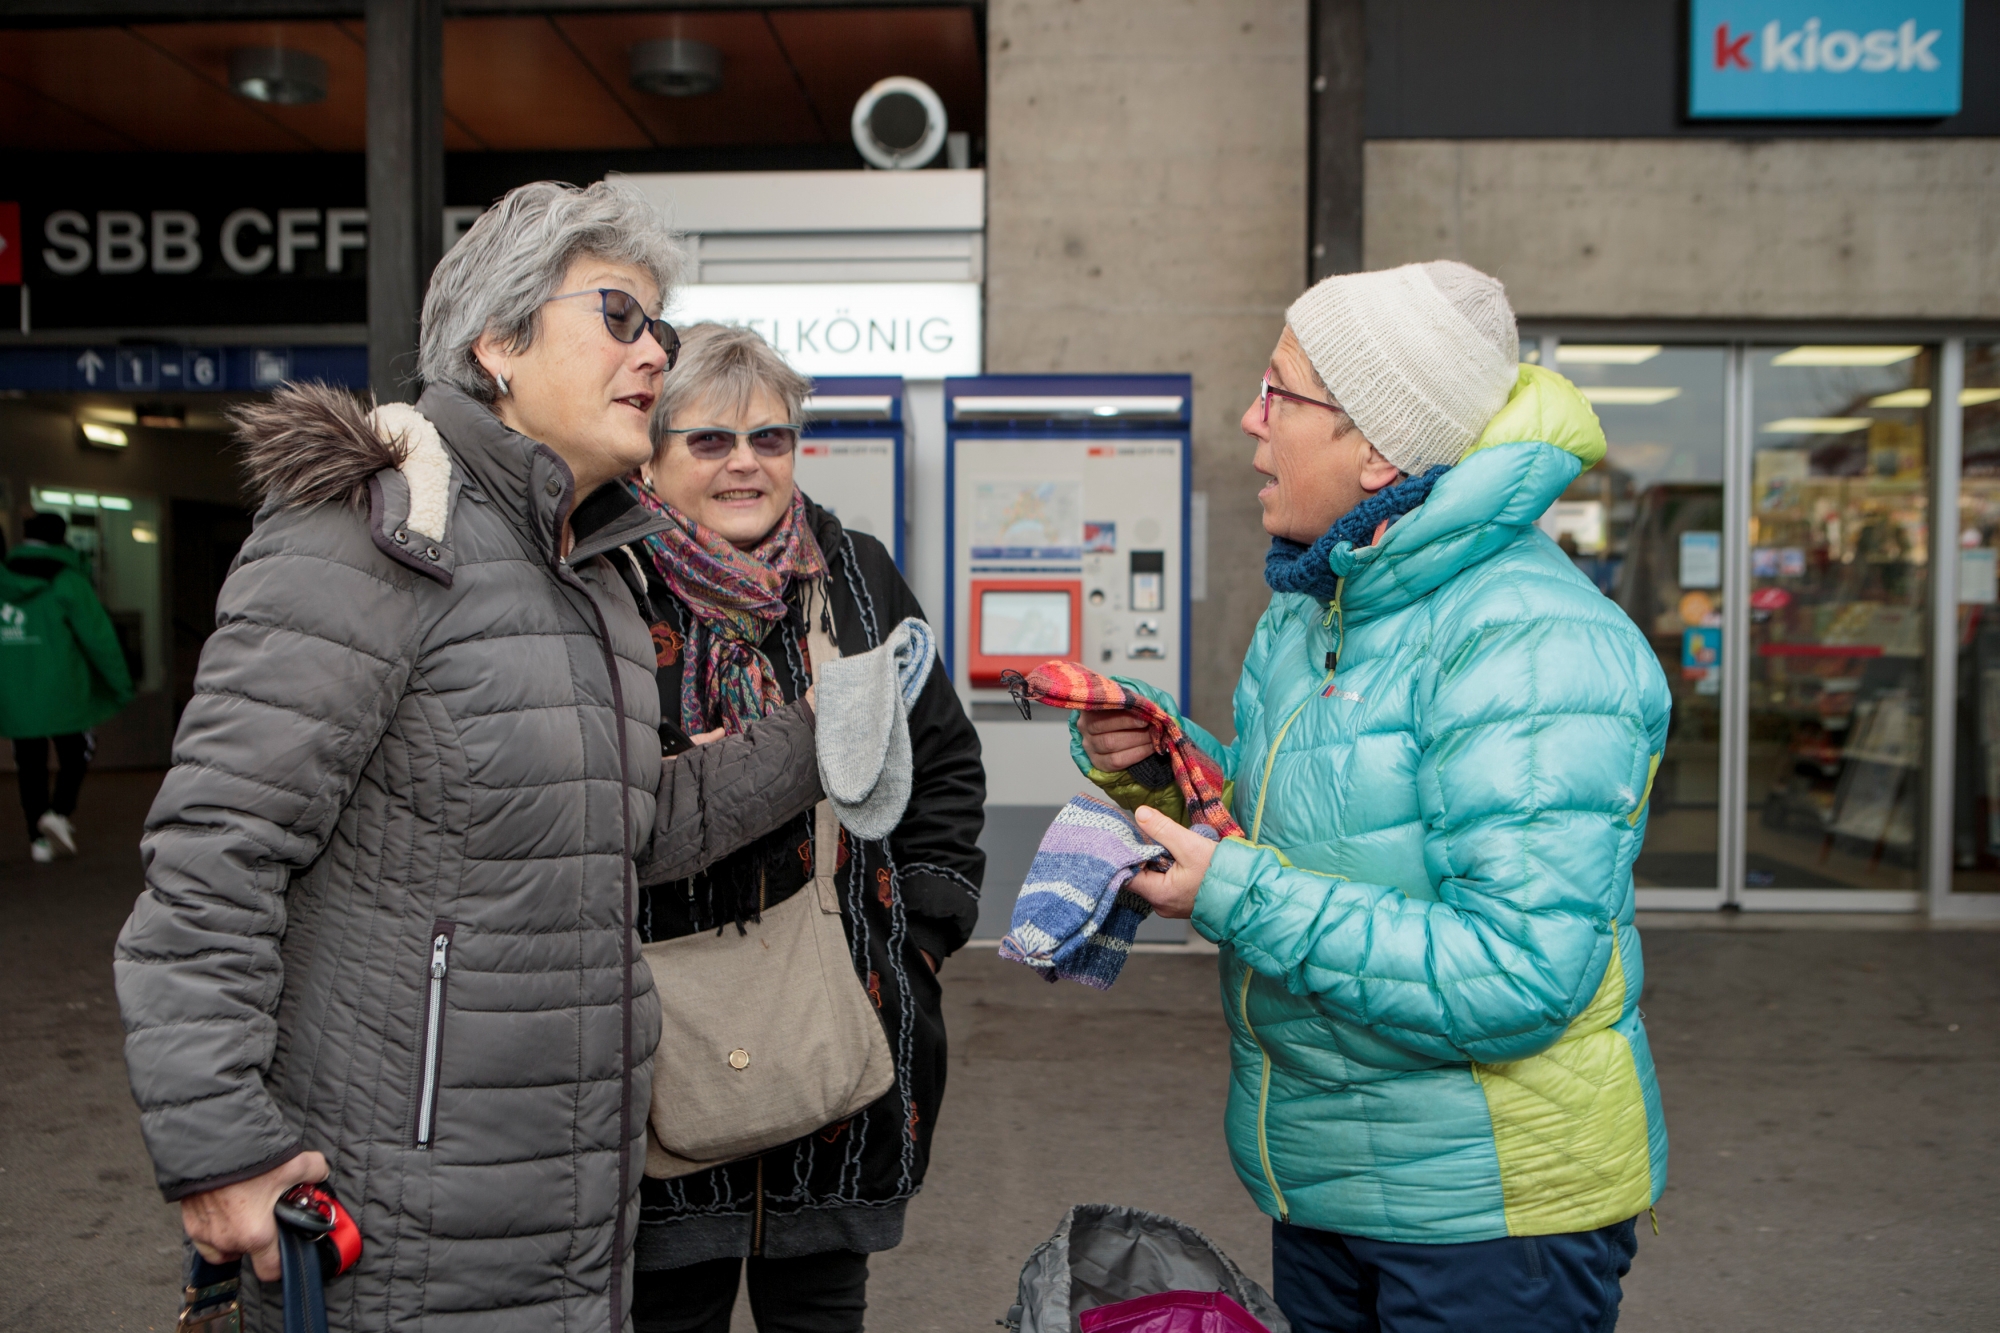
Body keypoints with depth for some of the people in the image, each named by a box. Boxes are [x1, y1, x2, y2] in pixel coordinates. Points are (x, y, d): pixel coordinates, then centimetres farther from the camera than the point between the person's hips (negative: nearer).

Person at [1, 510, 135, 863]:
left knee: (31, 766, 11)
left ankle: (39, 838, 12)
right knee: (75, 755, 12)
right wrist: (121, 684, -1)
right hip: (61, 693, -4)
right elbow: (98, 635, -9)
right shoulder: (67, 582, -8)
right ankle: (59, 811, -9)